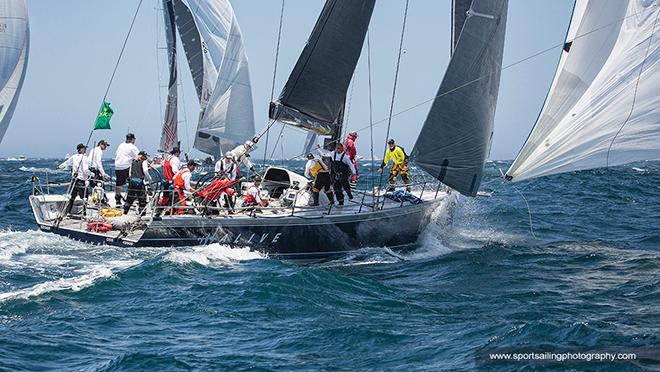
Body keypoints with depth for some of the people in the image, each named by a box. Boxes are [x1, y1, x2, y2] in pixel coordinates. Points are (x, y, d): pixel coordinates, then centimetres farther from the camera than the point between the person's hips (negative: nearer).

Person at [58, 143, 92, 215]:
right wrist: (91, 174, -5)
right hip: (82, 181, -7)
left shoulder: (74, 157, 6)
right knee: (84, 198, 0)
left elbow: (66, 163, 20)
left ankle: (68, 212, 14)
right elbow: (85, 170, -22)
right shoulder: (84, 158, -14)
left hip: (74, 180, 7)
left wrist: (59, 167, 38)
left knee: (72, 197, 14)